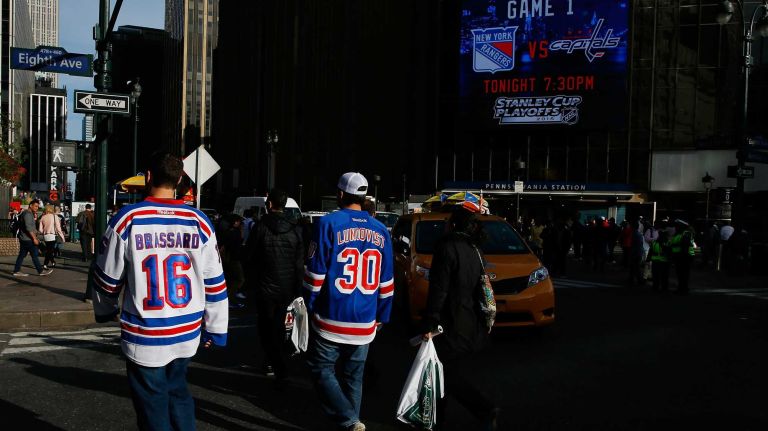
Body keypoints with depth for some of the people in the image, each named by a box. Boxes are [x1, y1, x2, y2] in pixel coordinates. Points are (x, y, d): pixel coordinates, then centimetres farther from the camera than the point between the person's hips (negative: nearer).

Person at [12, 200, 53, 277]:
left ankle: (16, 271, 11)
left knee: (22, 255, 10)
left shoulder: (29, 213, 18)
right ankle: (41, 271, -2)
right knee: (34, 255, -5)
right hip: (28, 239, -10)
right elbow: (28, 227, -23)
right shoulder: (27, 214, -14)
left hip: (23, 238, 10)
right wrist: (34, 238, -24)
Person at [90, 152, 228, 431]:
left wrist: (105, 311, 21)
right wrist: (216, 329, 13)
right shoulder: (199, 222, -3)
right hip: (188, 332, 3)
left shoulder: (127, 219, -9)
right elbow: (215, 282, 1)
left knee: (153, 408, 11)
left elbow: (107, 277, 1)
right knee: (177, 390, 24)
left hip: (145, 335, -3)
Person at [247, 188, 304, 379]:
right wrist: (297, 289, 6)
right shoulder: (295, 229, -3)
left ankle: (278, 367, -2)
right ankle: (273, 361, 30)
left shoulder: (262, 226, -15)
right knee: (278, 325, 20)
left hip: (266, 286, -4)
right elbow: (300, 262, -1)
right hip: (287, 287, 4)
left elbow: (249, 254, -7)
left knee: (267, 327, 6)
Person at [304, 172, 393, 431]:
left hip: (332, 319, -4)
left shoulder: (328, 224, -9)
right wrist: (381, 317, 17)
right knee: (353, 376, 15)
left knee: (321, 370, 8)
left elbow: (315, 273, -9)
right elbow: (386, 283, 9)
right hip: (365, 323, 5)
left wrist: (309, 306, 3)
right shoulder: (381, 231, 5)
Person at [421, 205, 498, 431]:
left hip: (451, 325, -8)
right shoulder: (474, 250, 11)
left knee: (449, 374, -2)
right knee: (442, 370, 16)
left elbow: (438, 290, -20)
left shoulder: (448, 248, -14)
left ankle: (485, 408, -10)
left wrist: (429, 324, -20)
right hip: (469, 323, 8)